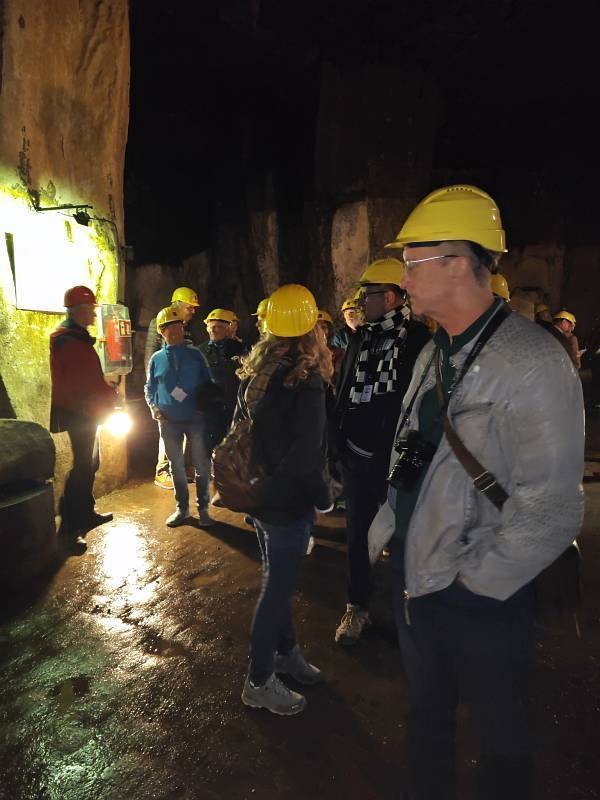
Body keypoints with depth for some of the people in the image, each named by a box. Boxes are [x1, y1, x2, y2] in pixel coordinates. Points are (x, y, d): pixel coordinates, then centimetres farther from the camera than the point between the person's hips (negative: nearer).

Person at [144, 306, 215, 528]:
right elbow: (149, 389, 12)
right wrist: (153, 407, -4)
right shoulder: (156, 359, 4)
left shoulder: (195, 355, 1)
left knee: (202, 465, 3)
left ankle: (203, 508, 18)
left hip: (195, 419, -1)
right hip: (168, 422, 1)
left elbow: (207, 384, 6)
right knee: (176, 466, 12)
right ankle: (182, 508, 26)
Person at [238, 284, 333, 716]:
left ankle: (286, 650, 42)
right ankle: (260, 682, 24)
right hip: (288, 503, -8)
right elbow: (307, 455, -24)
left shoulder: (254, 372, 3)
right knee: (277, 588, 7)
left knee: (279, 579, 23)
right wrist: (323, 499, -9)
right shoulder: (306, 380, -21)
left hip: (259, 496, 8)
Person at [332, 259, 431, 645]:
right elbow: (343, 394, 10)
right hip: (356, 455, 5)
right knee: (357, 534, 14)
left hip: (397, 459, -5)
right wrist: (338, 444, 8)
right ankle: (358, 607, 31)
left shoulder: (418, 340, -11)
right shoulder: (361, 339, 8)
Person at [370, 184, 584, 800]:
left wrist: (469, 584, -16)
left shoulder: (532, 362, -20)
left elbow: (550, 511, -22)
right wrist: (385, 532, 6)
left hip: (480, 600, -7)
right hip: (413, 581, 7)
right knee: (425, 712, 26)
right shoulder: (434, 355, 5)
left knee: (498, 732, 18)